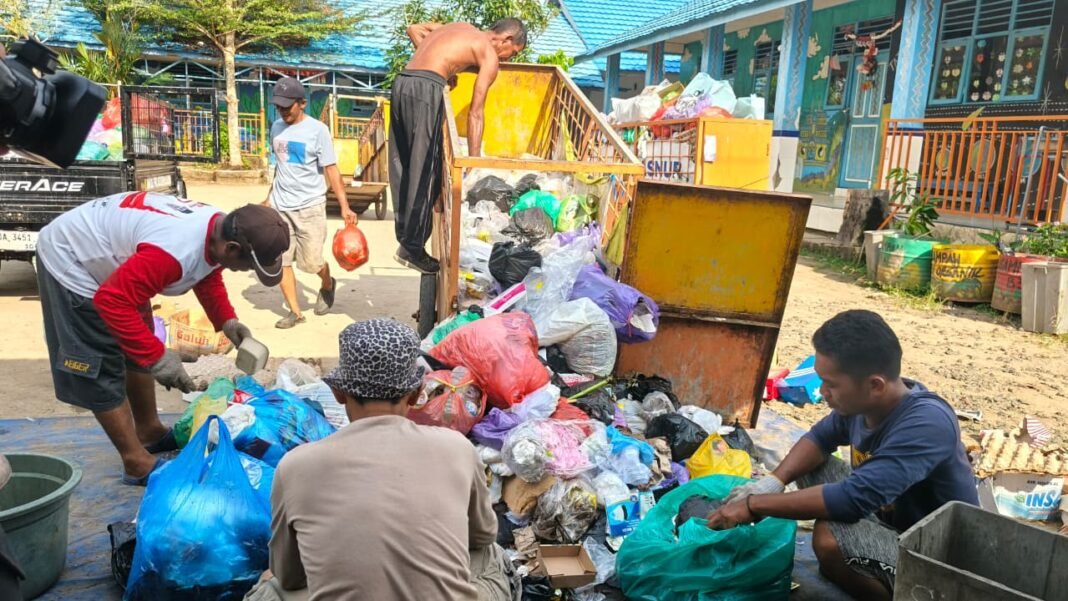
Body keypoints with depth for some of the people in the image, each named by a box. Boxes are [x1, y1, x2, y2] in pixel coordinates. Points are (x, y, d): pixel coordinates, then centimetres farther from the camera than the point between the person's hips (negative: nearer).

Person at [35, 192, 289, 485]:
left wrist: (226, 321, -2)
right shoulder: (176, 251, -41)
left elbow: (208, 275, 10)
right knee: (101, 369, -4)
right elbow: (112, 302, -35)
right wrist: (157, 357, -30)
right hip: (69, 260, -9)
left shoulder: (219, 227, -11)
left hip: (100, 249, 10)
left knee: (137, 351, 18)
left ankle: (149, 431, 34)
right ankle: (138, 464, 5)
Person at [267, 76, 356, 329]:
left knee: (312, 262, -2)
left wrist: (344, 206, -17)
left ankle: (327, 285, 32)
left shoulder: (317, 130, -9)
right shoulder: (276, 127, 7)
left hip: (309, 206, -5)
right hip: (279, 206, 5)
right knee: (279, 260, 0)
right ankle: (295, 311, 11)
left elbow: (331, 170, -11)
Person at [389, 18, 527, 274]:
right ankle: (413, 249, 2)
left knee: (403, 167, 12)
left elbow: (414, 29, 29)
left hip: (401, 83, 9)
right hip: (425, 89, -9)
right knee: (424, 171, -3)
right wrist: (474, 160, -3)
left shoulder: (461, 28, 25)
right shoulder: (489, 55, 2)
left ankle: (405, 238, 20)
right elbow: (475, 112, -3)